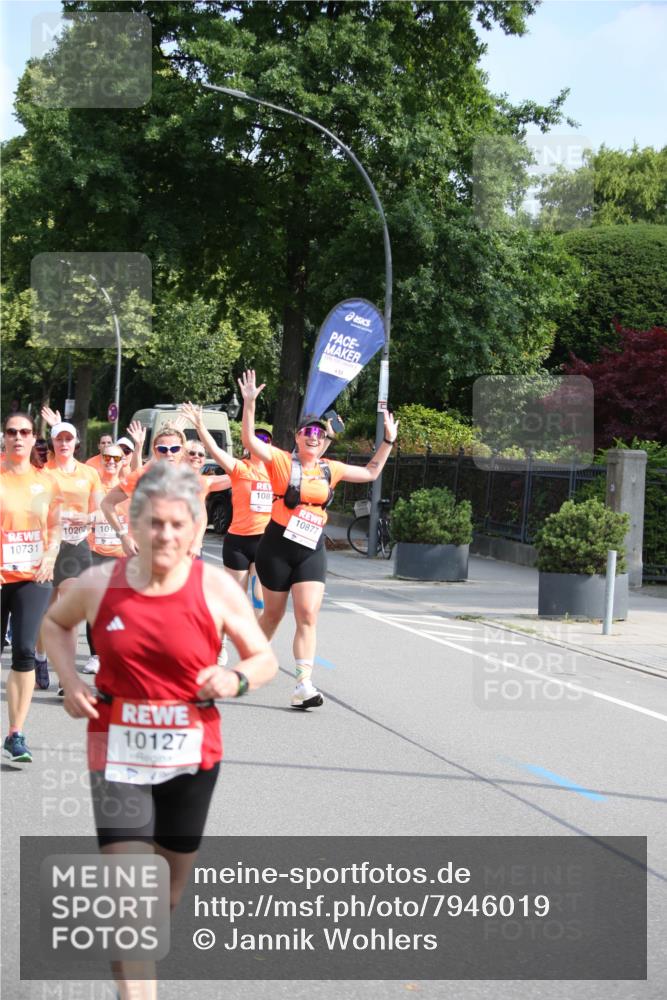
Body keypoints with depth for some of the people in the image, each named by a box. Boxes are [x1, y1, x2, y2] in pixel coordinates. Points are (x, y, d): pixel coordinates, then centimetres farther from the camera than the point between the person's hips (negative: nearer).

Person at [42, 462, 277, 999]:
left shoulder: (216, 587, -11)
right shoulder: (99, 585, -8)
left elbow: (266, 659, -1)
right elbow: (56, 623, 14)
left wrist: (236, 680, -23)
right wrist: (71, 680, -2)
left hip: (192, 756, 1)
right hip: (118, 756, -1)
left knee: (172, 880, 19)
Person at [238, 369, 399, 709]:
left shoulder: (330, 469, 9)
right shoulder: (282, 461, -5)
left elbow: (370, 472, 21)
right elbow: (250, 441, -18)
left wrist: (388, 441, 16)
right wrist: (249, 404, -28)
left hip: (312, 550, 3)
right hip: (277, 547, -3)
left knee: (308, 615, -11)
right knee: (273, 613, 9)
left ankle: (303, 685, -17)